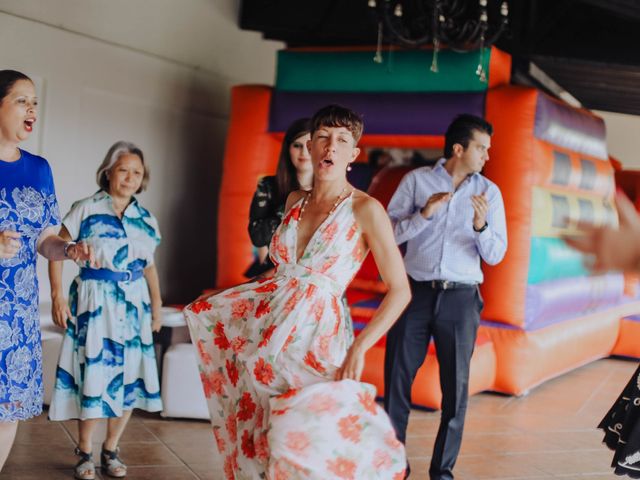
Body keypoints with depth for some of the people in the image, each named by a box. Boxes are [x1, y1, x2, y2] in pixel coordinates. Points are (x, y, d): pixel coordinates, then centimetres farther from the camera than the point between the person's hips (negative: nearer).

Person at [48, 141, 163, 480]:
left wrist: (157, 306, 12)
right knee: (94, 373, -3)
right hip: (95, 302, -4)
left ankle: (111, 450, 20)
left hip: (134, 304, 4)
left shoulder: (146, 219, 9)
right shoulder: (86, 210, -3)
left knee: (129, 378, 5)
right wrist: (57, 296, -12)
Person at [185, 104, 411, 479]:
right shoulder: (295, 201, 10)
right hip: (270, 328, 6)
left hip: (317, 338, -6)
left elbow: (400, 290, -10)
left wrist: (359, 348, -17)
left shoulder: (365, 209, -8)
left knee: (303, 446, -4)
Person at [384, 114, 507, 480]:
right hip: (415, 292, -1)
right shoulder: (417, 180, 1)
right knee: (397, 379, 5)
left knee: (456, 386, 6)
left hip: (460, 299, 1)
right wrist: (425, 214, -17)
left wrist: (481, 225, -17)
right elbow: (389, 234, -3)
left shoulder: (489, 192, 4)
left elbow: (495, 255, 1)